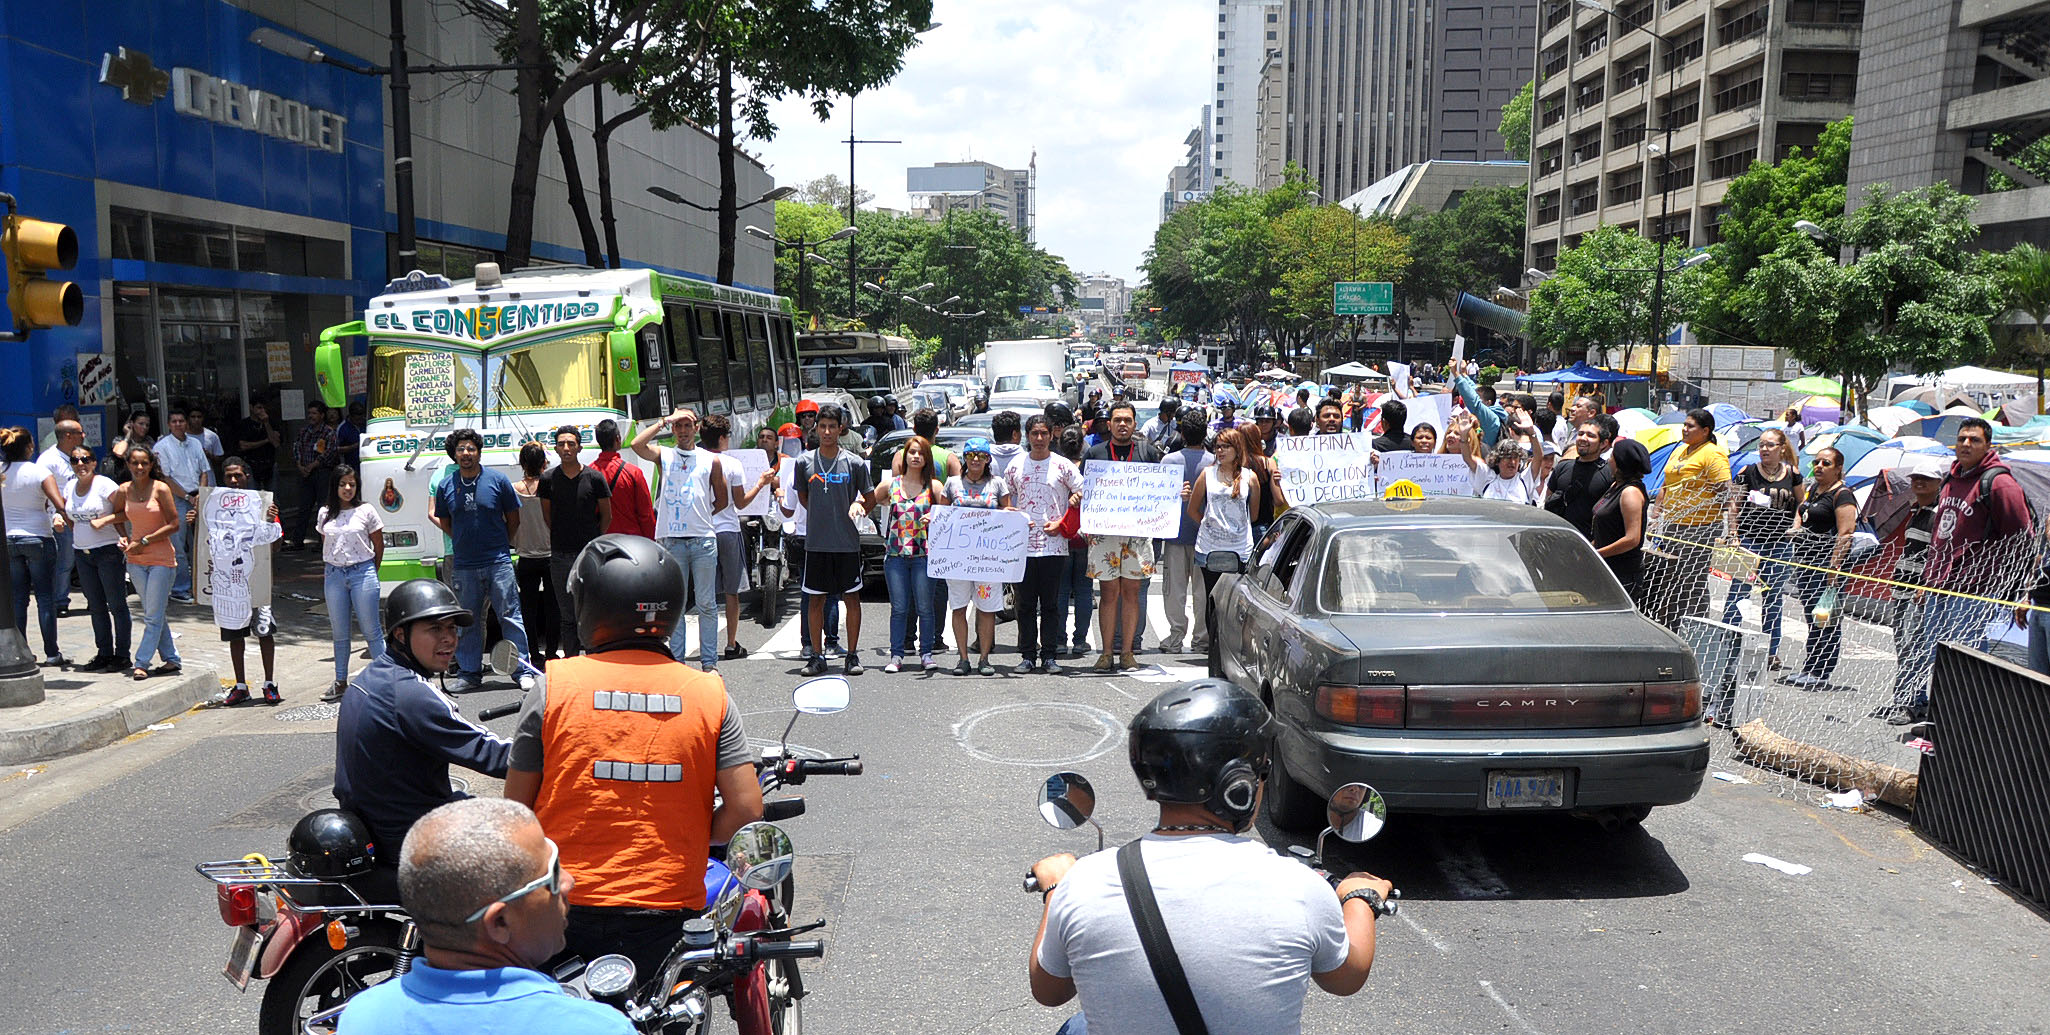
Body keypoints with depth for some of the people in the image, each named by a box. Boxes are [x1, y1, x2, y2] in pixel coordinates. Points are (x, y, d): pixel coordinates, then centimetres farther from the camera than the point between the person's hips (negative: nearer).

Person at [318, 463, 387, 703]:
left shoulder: (366, 512, -1)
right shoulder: (325, 514, 9)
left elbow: (379, 546, 6)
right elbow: (325, 546, 18)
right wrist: (326, 574, 13)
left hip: (362, 573, -3)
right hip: (334, 575, 4)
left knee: (371, 631, -4)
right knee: (339, 633, 9)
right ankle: (340, 682, 17)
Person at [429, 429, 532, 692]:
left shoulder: (497, 480, -1)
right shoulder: (445, 485, 5)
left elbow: (513, 519, 7)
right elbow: (443, 521, 18)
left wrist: (500, 545, 7)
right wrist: (464, 542, 10)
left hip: (498, 562, -3)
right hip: (463, 565, 3)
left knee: (510, 616, -1)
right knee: (465, 621, 9)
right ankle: (469, 673, 19)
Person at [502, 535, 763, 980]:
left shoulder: (552, 686, -6)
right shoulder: (710, 694, -3)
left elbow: (516, 806, 0)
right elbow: (746, 808, -7)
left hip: (564, 907, 0)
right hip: (669, 911, 1)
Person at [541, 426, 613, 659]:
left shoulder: (595, 478, -2)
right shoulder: (548, 479, 3)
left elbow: (606, 517, 7)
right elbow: (547, 517, 14)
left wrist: (592, 540, 9)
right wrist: (563, 538, 12)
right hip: (560, 556, 2)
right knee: (567, 616, 6)